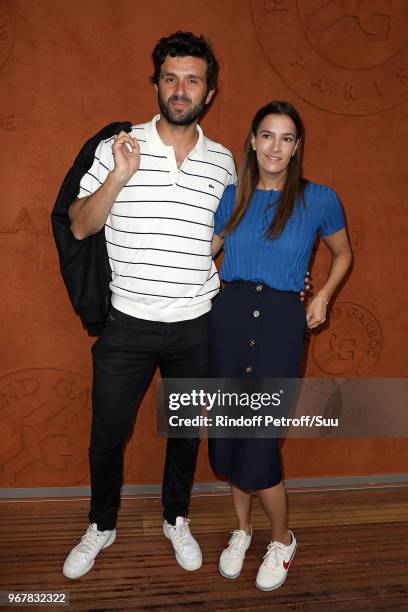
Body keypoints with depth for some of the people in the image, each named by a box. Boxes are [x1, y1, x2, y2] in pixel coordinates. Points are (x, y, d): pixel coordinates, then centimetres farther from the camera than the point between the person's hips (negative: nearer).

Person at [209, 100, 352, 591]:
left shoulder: (319, 199, 0)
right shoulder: (232, 196, 7)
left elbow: (343, 254, 15)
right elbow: (205, 248, 19)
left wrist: (323, 296, 3)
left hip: (282, 321, -3)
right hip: (229, 316, 3)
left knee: (258, 446, -5)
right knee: (227, 434, 9)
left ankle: (282, 540, 25)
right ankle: (242, 529, 36)